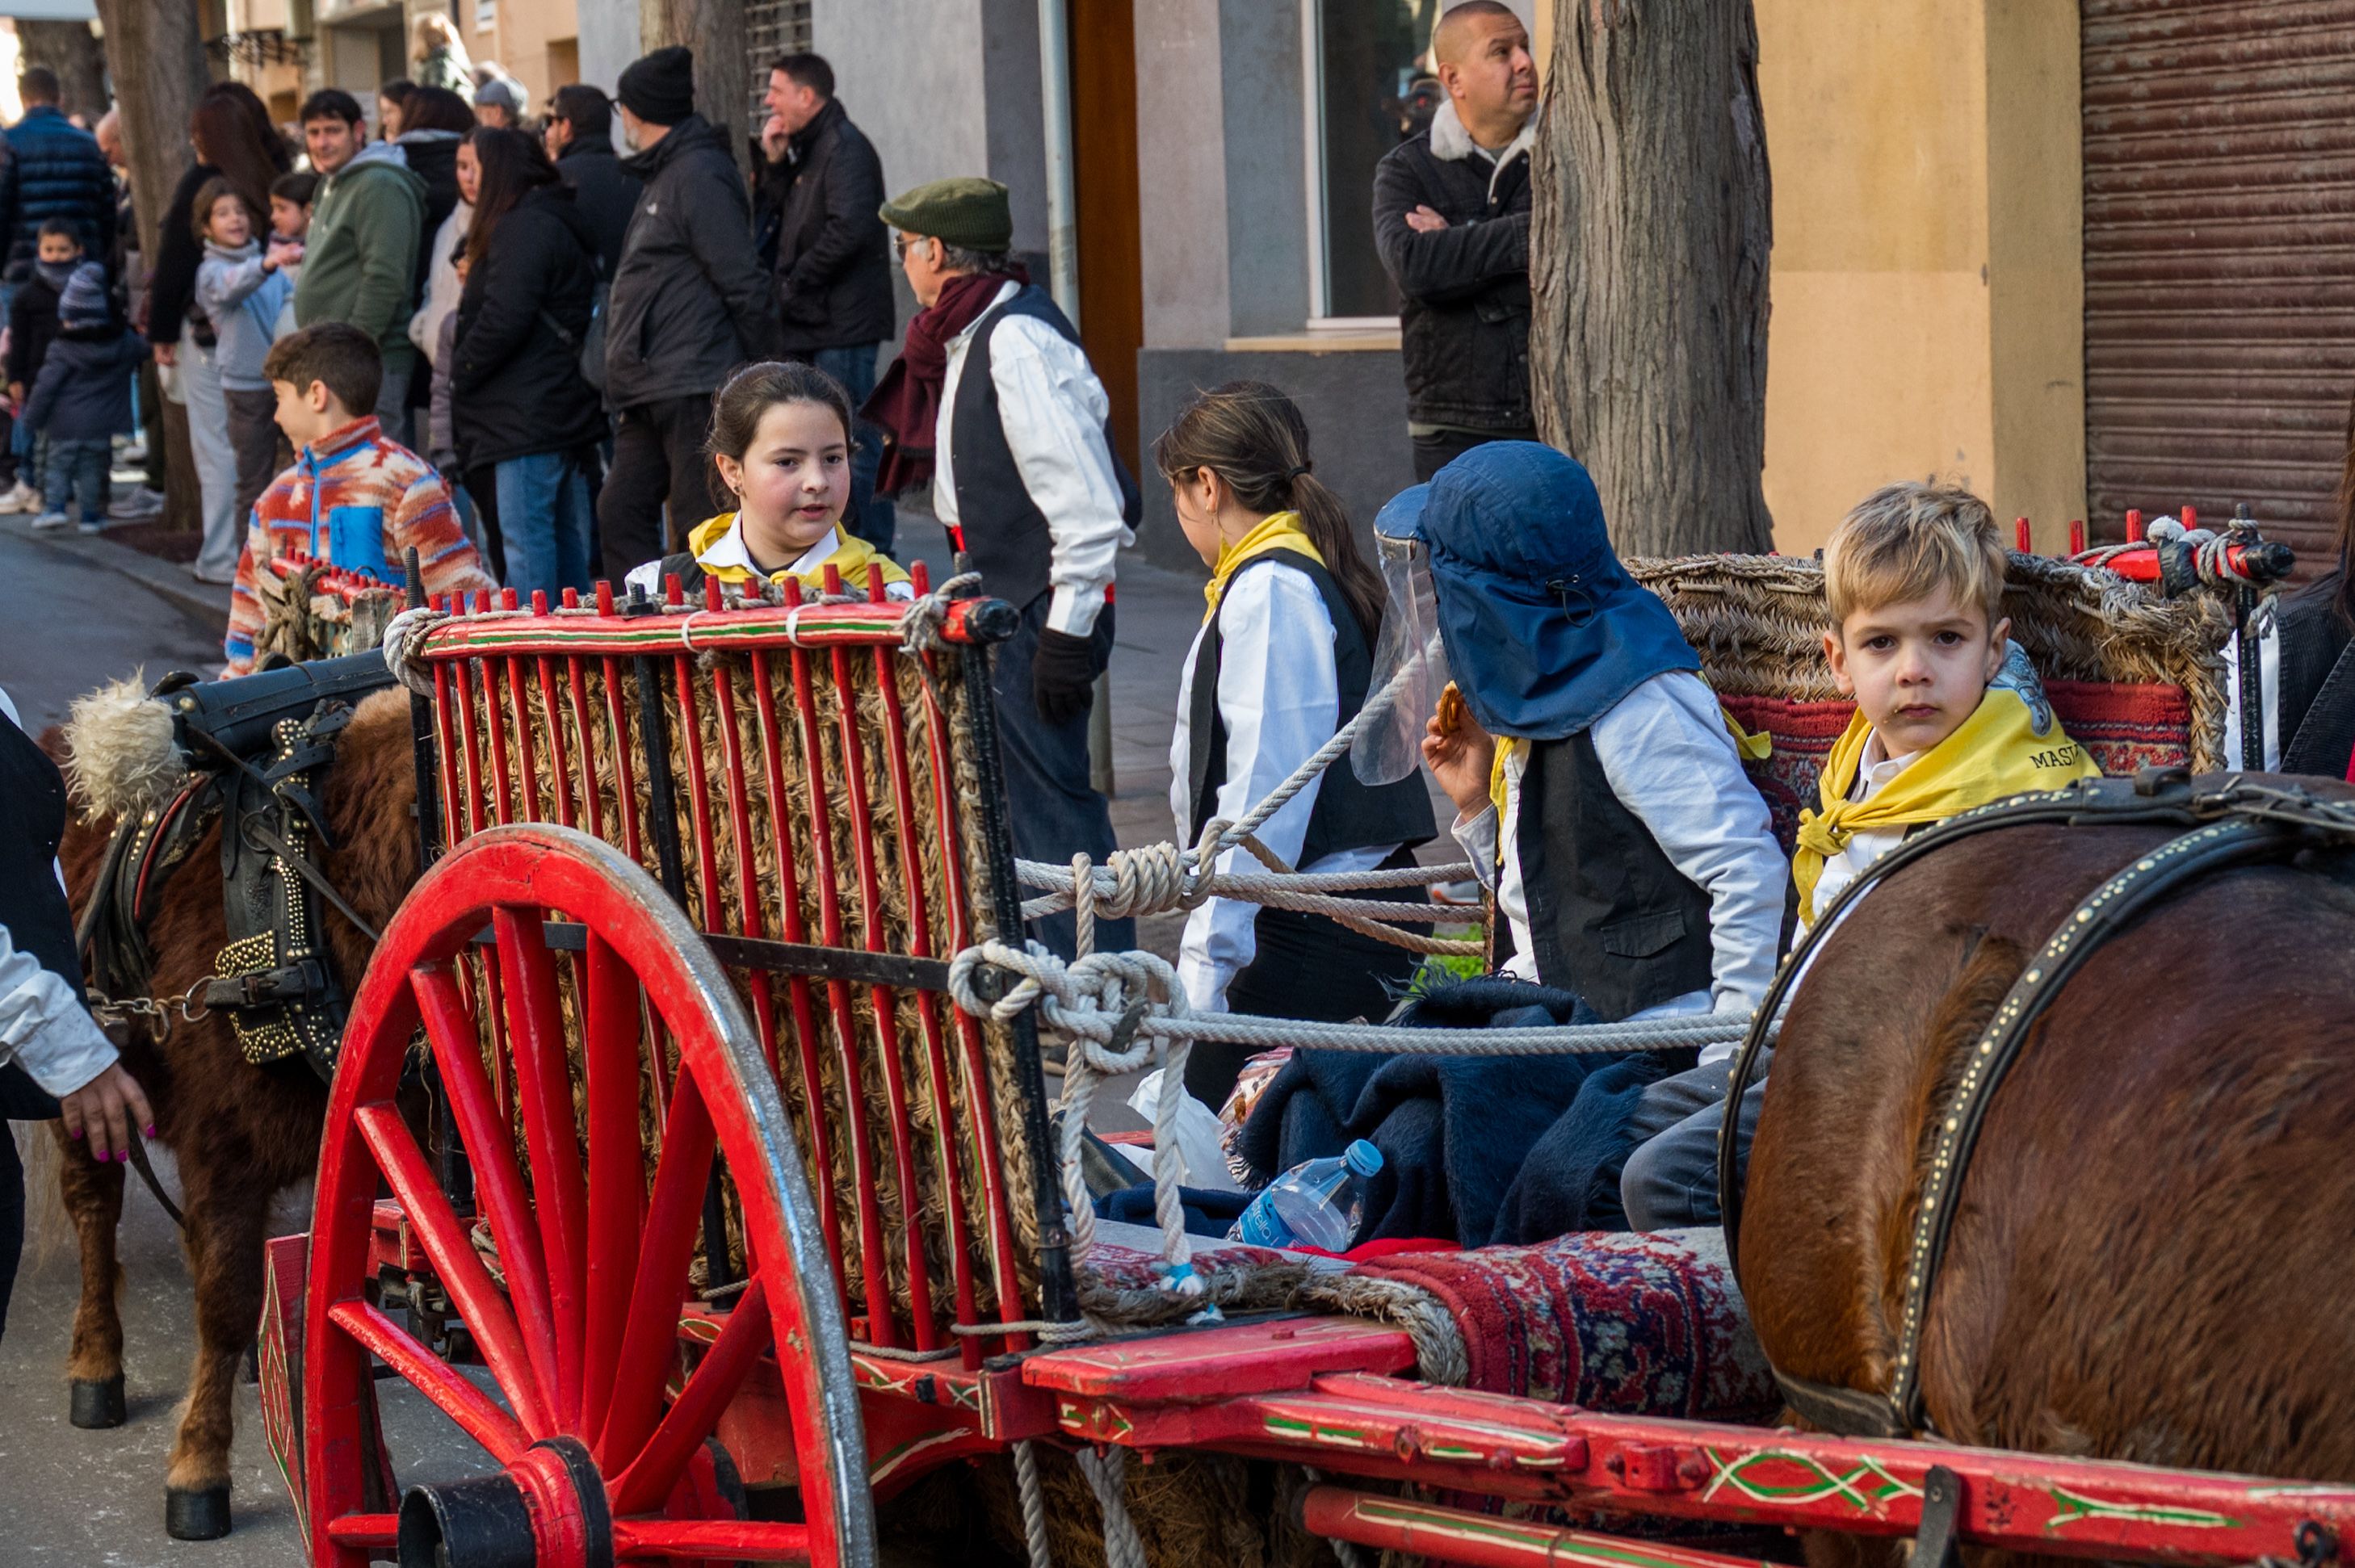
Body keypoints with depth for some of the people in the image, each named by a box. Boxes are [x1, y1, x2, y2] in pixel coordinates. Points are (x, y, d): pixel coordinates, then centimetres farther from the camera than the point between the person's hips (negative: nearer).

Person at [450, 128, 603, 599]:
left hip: (529, 416, -11)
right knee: (568, 536, 11)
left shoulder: (521, 228, -13)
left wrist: (461, 370, -7)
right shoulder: (558, 222, 19)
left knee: (525, 539, -10)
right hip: (568, 409, 11)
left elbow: (504, 318, -19)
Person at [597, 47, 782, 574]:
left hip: (693, 391, -11)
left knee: (701, 526, -8)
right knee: (622, 512, 10)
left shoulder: (698, 175, -12)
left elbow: (744, 283, -16)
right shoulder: (664, 176, 20)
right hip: (652, 392, 11)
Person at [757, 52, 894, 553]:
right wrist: (774, 163, 7)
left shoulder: (845, 147, -12)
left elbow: (849, 229, -23)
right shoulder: (806, 148, 18)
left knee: (854, 442, -9)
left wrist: (796, 282, -14)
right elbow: (776, 220, 20)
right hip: (814, 324, 10)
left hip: (842, 324, -10)